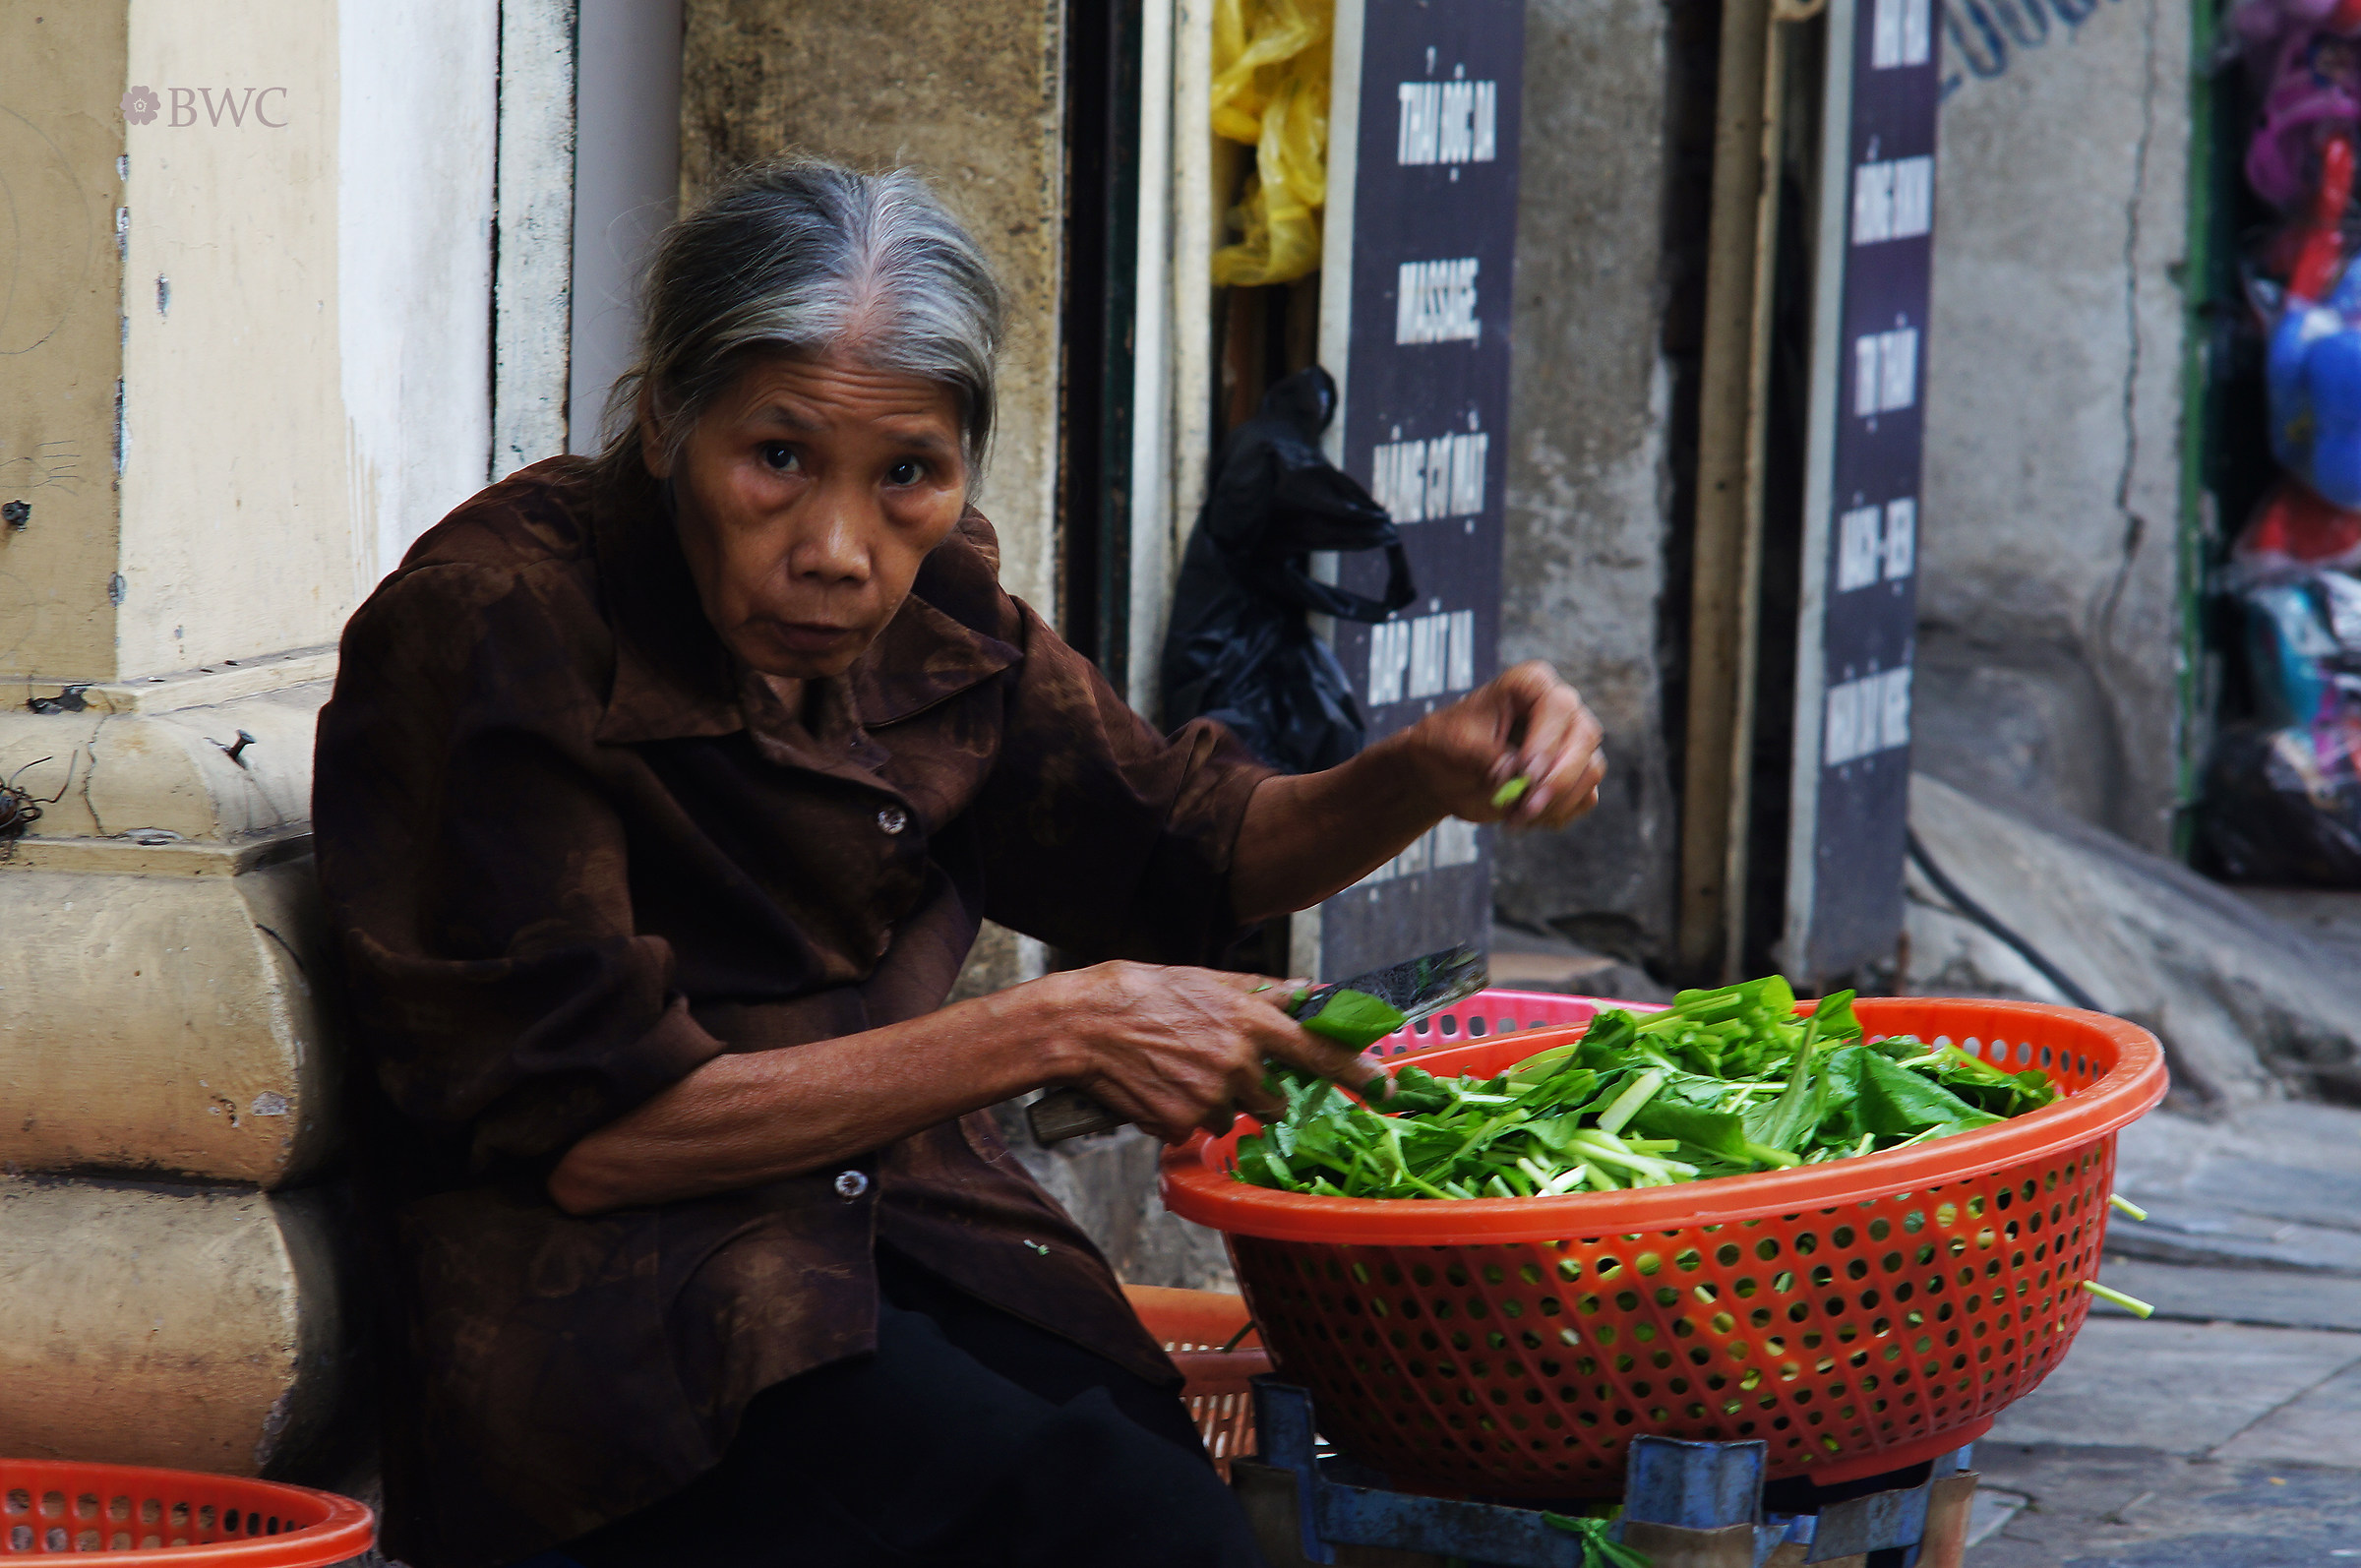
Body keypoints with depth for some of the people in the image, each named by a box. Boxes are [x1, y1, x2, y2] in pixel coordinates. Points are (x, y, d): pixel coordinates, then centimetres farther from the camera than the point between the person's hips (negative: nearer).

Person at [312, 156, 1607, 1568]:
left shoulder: (929, 612, 8)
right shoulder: (495, 627, -11)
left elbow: (1190, 851, 25)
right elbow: (589, 1131, -15)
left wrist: (1431, 774, 2)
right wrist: (1052, 1033, -14)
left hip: (912, 1242, 6)